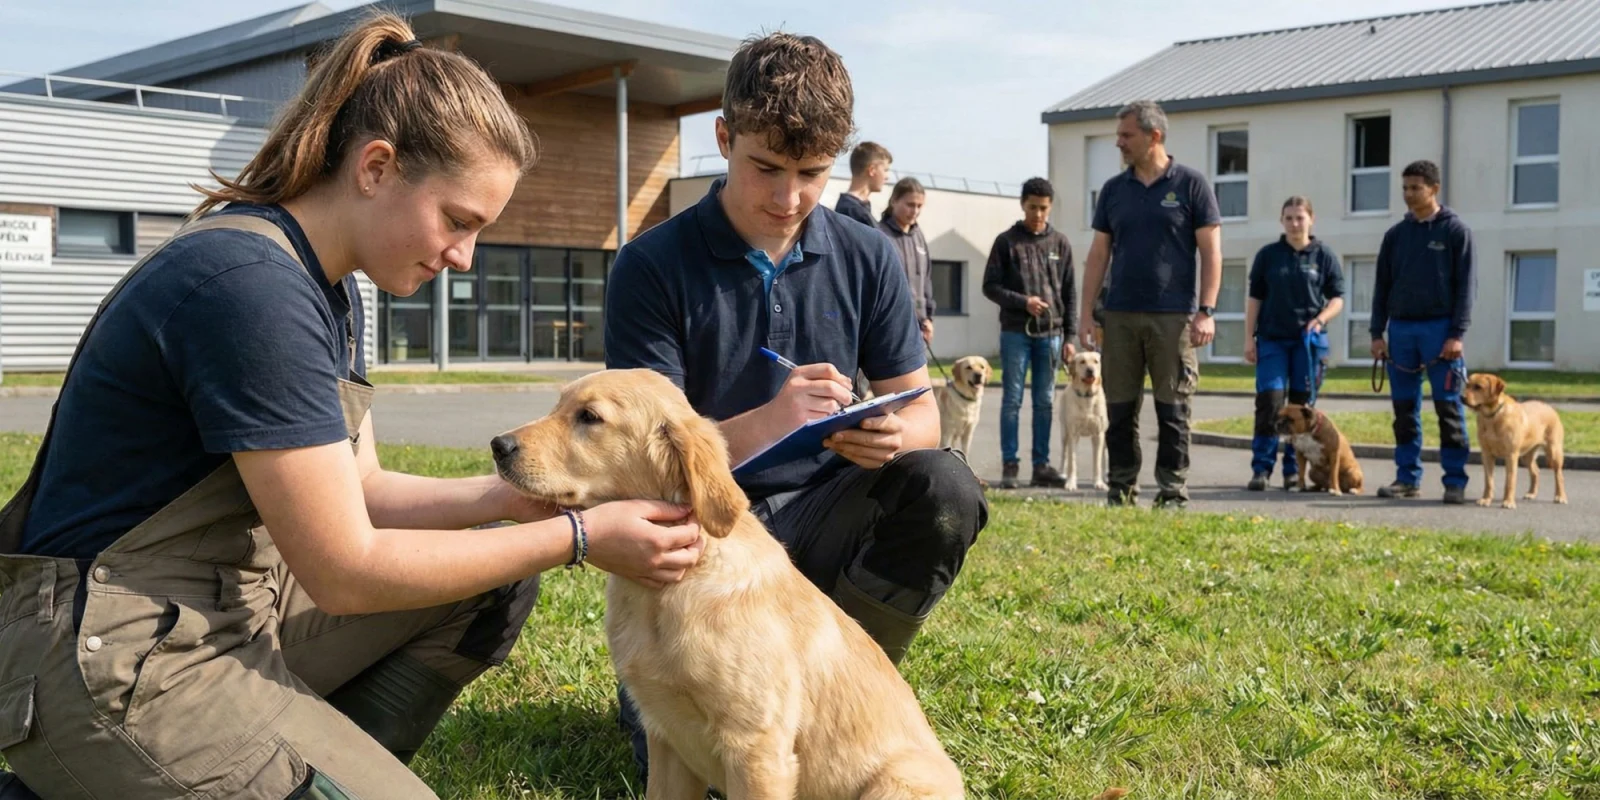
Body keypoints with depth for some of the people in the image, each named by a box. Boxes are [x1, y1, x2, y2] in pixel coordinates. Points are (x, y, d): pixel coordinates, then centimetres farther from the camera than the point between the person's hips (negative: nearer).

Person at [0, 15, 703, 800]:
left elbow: (353, 492, 11)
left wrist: (510, 496, -4)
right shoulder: (251, 286, -23)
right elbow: (347, 571, -21)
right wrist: (578, 536, -16)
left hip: (232, 609, 10)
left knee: (497, 582, 7)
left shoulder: (328, 290, 7)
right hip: (111, 659, -10)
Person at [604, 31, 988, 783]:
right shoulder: (653, 266, -10)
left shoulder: (867, 258, 0)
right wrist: (761, 425, -33)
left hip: (820, 519, 3)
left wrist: (892, 435, -24)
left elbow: (922, 411, 2)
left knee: (945, 488, -27)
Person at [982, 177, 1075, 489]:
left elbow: (1069, 293, 10)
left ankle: (1042, 465, 11)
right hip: (1015, 332, -2)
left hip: (1050, 334, 3)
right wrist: (1023, 302, -15)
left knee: (1045, 402, 5)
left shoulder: (1060, 243, 9)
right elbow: (990, 286, 0)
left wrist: (1069, 336, 4)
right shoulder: (1006, 242, 2)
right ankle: (1009, 465, 3)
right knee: (1012, 400, -1)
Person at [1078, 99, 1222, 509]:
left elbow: (1211, 251, -2)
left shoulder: (1190, 184, 0)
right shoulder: (1113, 190, 11)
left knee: (1172, 410, 0)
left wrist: (1206, 311, -9)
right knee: (1120, 409, 5)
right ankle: (1121, 489, 14)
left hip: (1174, 317, -3)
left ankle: (1173, 493, 8)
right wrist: (1087, 310, 5)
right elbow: (1099, 253, 12)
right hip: (1120, 315, 4)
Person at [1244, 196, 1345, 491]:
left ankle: (1294, 470, 13)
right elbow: (1255, 298, 8)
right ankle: (1261, 468, -6)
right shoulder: (1268, 255, 6)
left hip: (1310, 340, 0)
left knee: (1302, 405, 5)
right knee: (1269, 401, -10)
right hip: (1272, 338, 0)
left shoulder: (1324, 255, 5)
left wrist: (1321, 318, -13)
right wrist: (1249, 338, 2)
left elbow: (1337, 298, 6)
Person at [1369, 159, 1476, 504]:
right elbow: (1382, 286, 13)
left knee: (1449, 407, -3)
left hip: (1439, 328, -4)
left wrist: (1457, 334, -12)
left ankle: (1455, 481, 1)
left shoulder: (1456, 230, 1)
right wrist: (1377, 333, 5)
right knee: (1405, 408, 6)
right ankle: (1408, 477, 12)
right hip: (1401, 328, 4)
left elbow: (1466, 285, -3)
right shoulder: (1396, 234, 12)